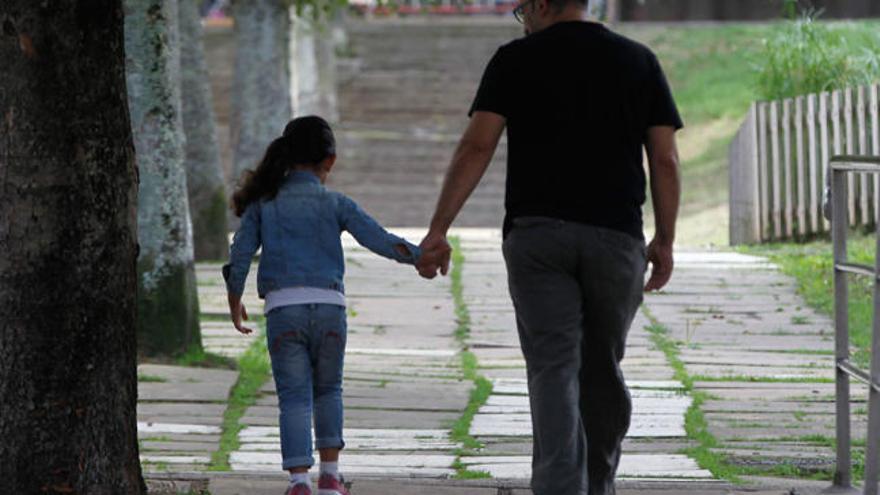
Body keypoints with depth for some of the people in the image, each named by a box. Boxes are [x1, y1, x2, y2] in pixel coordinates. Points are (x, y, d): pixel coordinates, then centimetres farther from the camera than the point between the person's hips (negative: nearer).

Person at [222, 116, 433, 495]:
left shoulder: (264, 203, 9)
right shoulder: (335, 204, 6)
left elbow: (240, 254, 6)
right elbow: (379, 240, -1)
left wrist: (235, 301, 19)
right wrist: (422, 256, 8)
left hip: (283, 310, 0)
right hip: (329, 306, 0)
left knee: (294, 397, 1)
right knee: (328, 390, 20)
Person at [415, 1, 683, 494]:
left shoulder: (515, 60, 3)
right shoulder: (639, 61, 10)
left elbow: (477, 147, -6)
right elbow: (665, 160, 5)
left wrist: (439, 229, -6)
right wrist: (665, 241, 12)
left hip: (536, 232, -2)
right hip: (616, 234, 2)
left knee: (554, 369, -5)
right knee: (603, 371, 15)